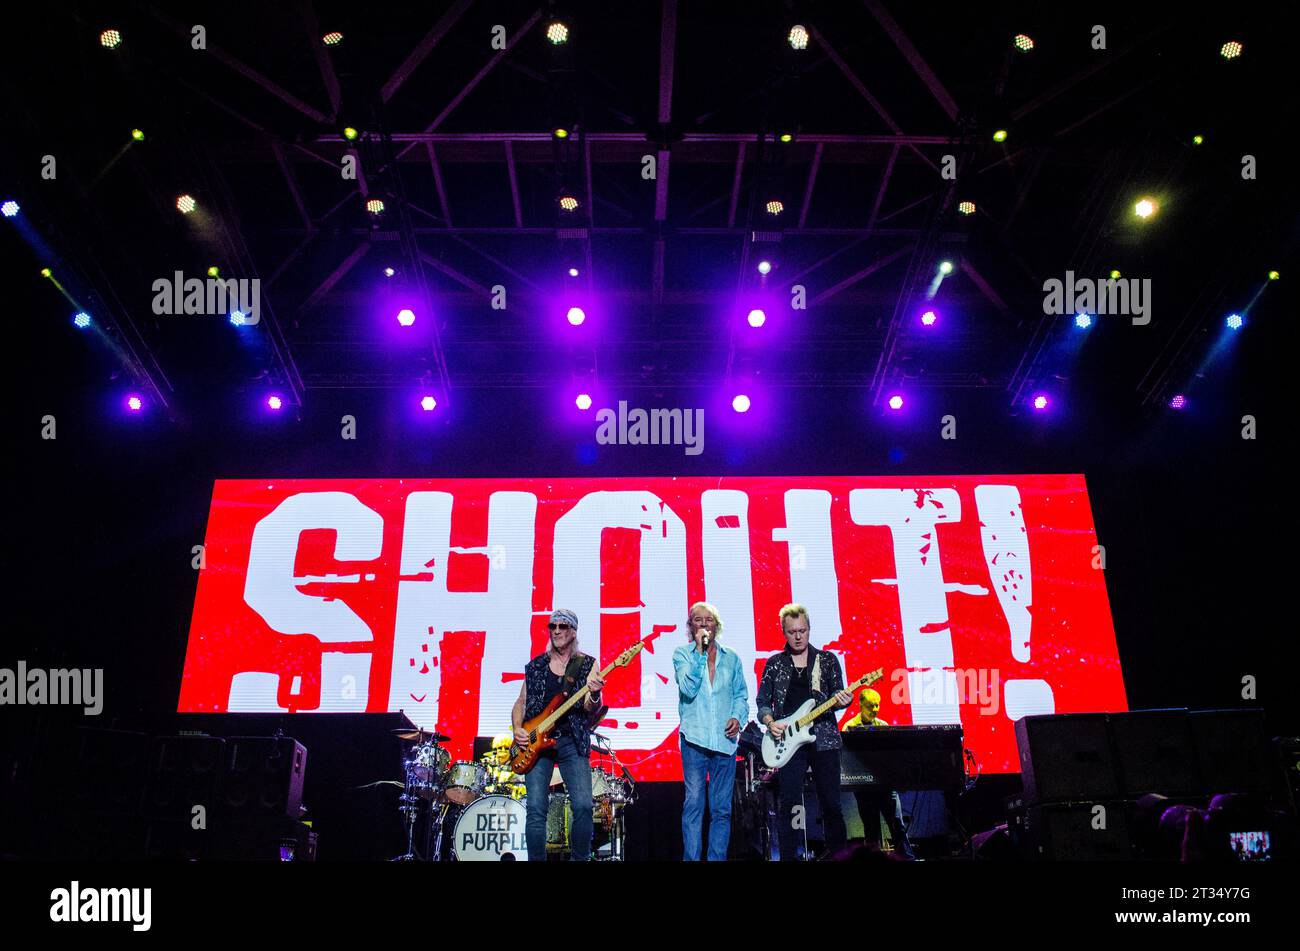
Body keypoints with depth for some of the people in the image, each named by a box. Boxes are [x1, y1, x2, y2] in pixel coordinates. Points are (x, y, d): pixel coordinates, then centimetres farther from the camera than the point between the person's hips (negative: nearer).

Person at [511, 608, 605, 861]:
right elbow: (521, 703, 19)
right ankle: (536, 859, 5)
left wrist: (594, 696, -25)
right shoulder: (535, 666, 14)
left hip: (572, 740, -2)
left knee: (583, 806, -12)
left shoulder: (587, 664, 6)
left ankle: (580, 858, 6)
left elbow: (590, 710, -2)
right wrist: (517, 728, 0)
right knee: (536, 809, -7)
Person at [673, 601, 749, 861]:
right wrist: (699, 651, -13)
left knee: (722, 807, 5)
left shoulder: (731, 658, 13)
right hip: (695, 737, -3)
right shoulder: (682, 654, 4)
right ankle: (691, 858, 1)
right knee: (694, 802, -5)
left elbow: (741, 695, 17)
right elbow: (688, 689, -12)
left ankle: (717, 857, 13)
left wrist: (738, 717, -2)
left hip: (725, 739, 3)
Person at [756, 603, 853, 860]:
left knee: (831, 804, 1)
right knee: (789, 806, -2)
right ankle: (787, 857, 5)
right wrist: (770, 722, -7)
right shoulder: (774, 663, 10)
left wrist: (842, 700, -17)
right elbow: (762, 703, 12)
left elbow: (837, 695, 6)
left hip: (823, 740, 0)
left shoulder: (827, 660, 9)